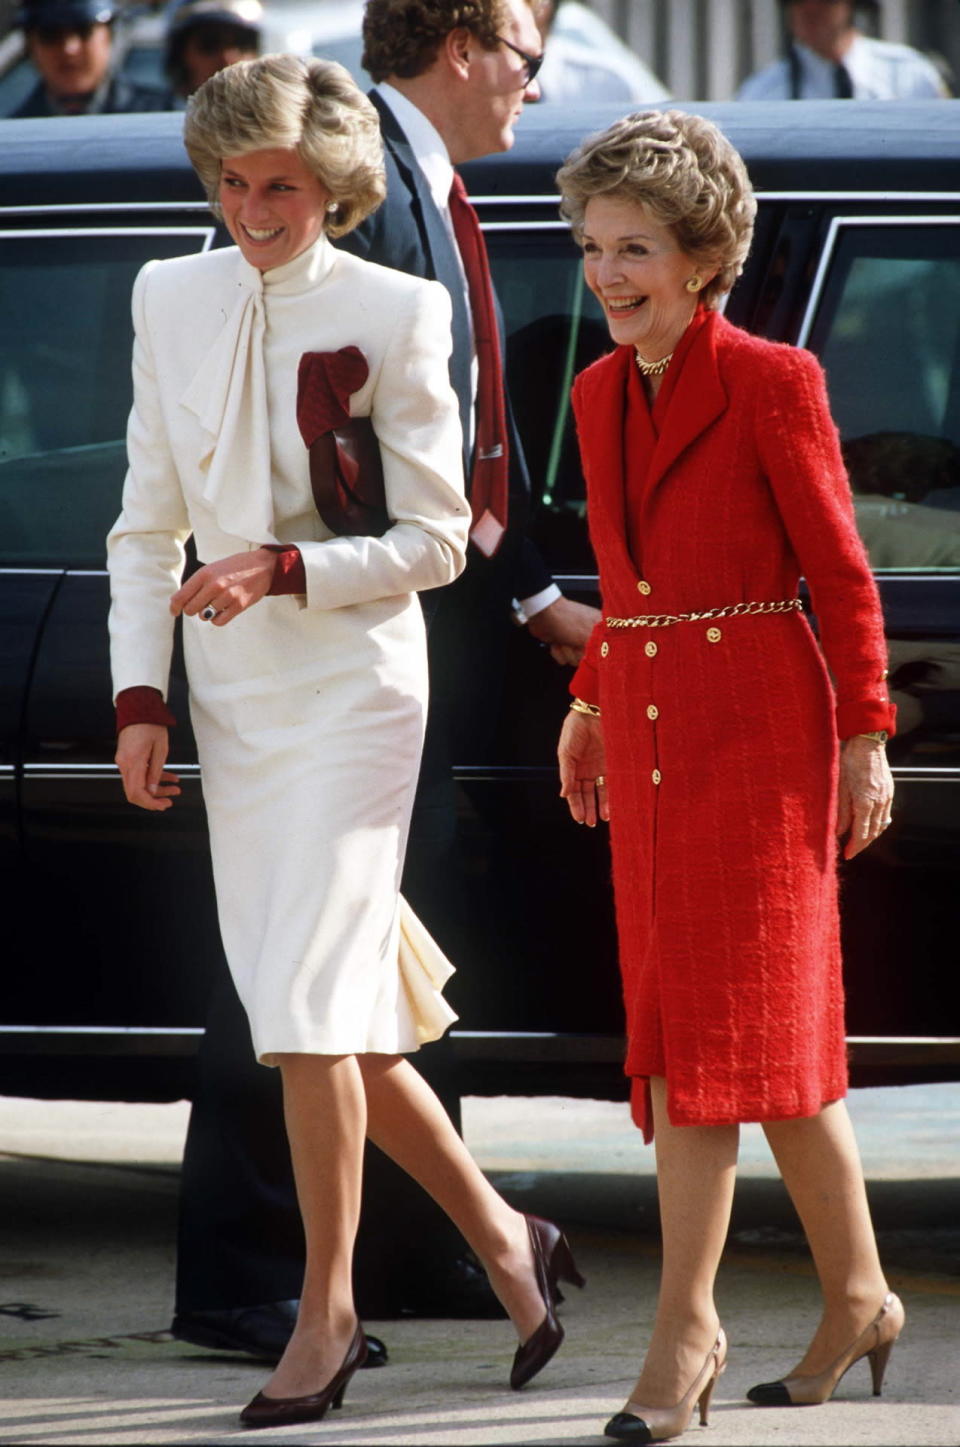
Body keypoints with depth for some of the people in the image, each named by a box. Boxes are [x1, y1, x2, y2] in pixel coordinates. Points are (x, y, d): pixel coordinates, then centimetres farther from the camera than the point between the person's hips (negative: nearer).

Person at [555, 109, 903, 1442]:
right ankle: (858, 1296, 21)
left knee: (722, 1021, -8)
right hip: (647, 728, 7)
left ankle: (684, 1330, -7)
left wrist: (864, 737, -9)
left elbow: (841, 573, -8)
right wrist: (592, 706, 16)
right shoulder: (603, 391, 9)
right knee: (776, 1029, 11)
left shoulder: (771, 383, -11)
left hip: (756, 730, -7)